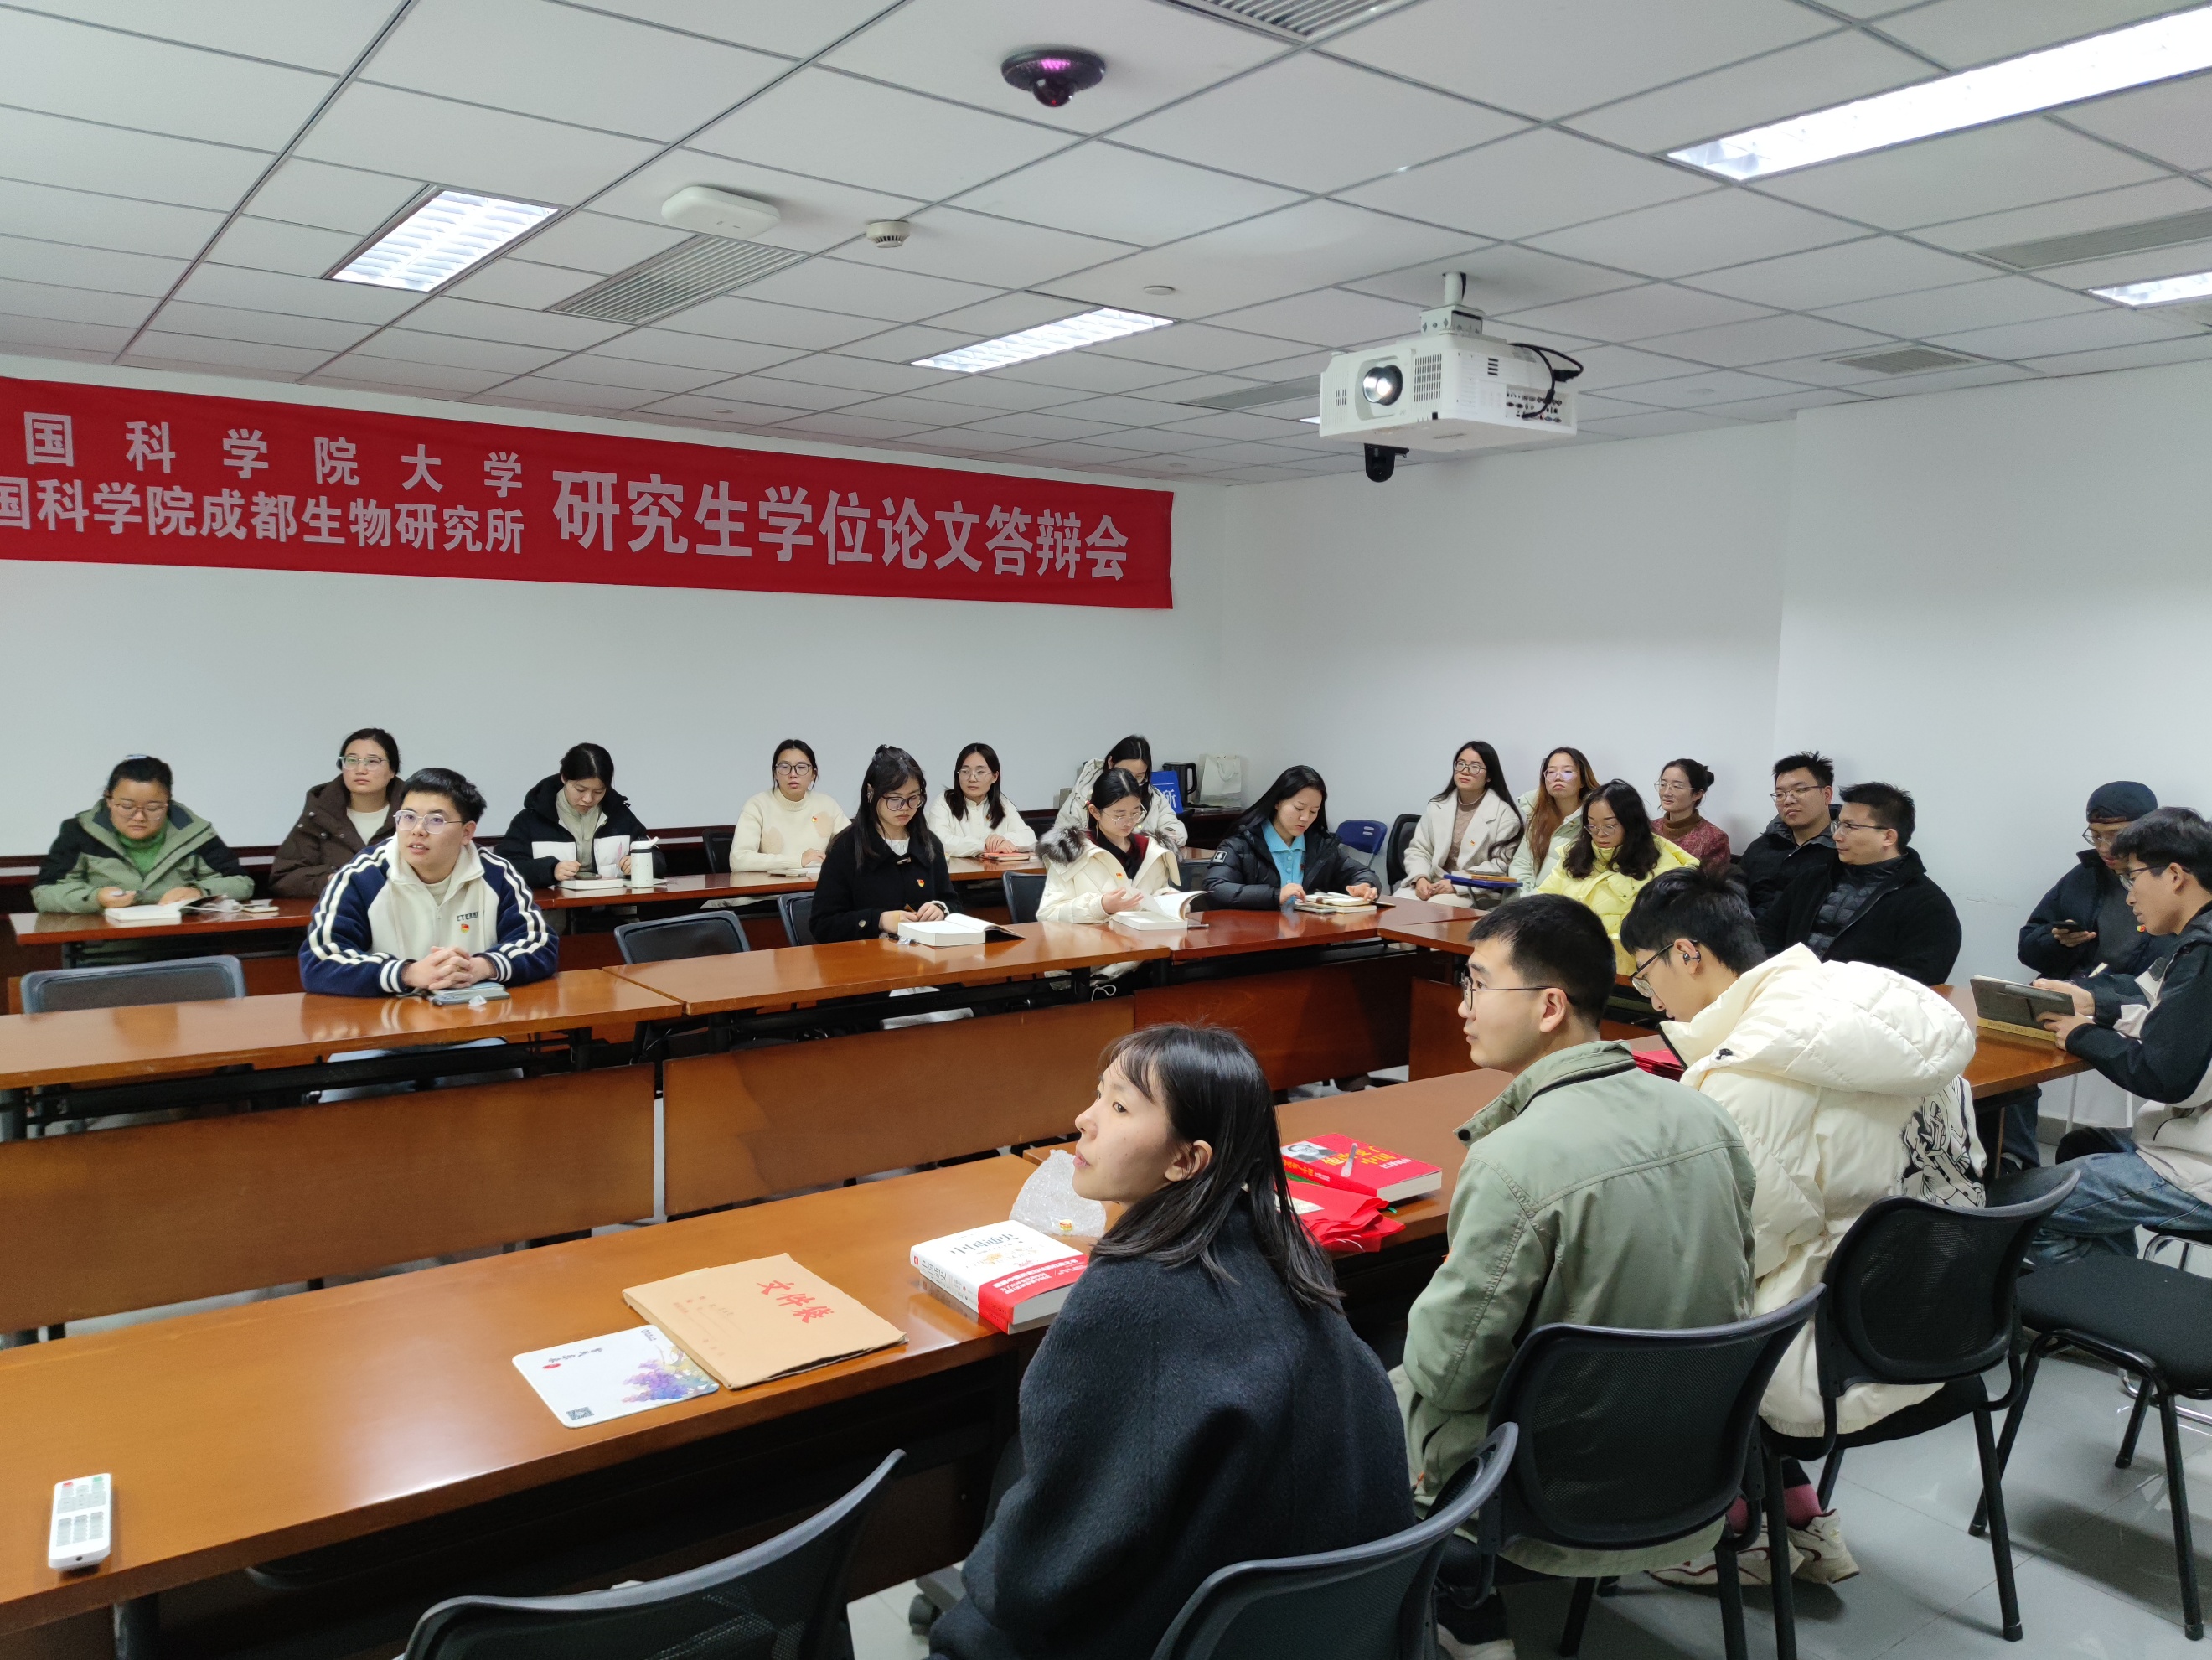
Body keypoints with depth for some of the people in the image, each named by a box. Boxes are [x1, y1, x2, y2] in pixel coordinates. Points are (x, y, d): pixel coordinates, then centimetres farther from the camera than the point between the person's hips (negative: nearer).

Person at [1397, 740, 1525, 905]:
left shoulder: (1503, 813, -3)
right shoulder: (1437, 806, 11)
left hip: (1476, 894, -4)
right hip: (1432, 885, 4)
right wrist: (1420, 878, -12)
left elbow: (1500, 865, -9)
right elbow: (1418, 850, 11)